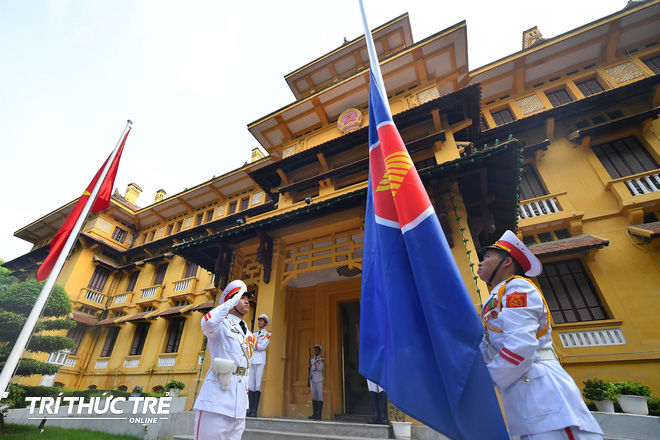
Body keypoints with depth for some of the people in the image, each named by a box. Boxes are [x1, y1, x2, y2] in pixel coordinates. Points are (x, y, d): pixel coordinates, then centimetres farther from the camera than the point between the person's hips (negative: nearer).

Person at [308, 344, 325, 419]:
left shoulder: (322, 359, 2)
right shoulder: (311, 360, 18)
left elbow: (320, 368, -13)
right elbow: (310, 370, 18)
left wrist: (312, 366, -9)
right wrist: (309, 380, 10)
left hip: (319, 380, -5)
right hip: (313, 380, 5)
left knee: (320, 396, -6)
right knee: (314, 397, 4)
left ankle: (319, 415, -5)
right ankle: (315, 414, 8)